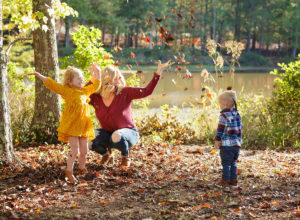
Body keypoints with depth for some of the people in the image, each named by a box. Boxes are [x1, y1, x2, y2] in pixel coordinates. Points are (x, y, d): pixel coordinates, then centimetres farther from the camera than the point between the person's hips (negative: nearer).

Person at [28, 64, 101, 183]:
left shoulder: (85, 90, 12)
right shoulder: (66, 90, -4)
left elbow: (95, 85, 28)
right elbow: (51, 84, -7)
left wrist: (97, 73, 19)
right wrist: (39, 75, -12)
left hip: (83, 126, 6)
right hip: (71, 125, -6)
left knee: (84, 151, 11)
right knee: (74, 150, -10)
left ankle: (82, 169, 32)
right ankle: (69, 172, 3)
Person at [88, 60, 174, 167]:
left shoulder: (125, 92, -13)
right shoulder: (95, 97, -8)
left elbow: (146, 91, -20)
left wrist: (158, 73, -28)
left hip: (128, 132, -3)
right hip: (108, 133, 3)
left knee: (116, 137, -40)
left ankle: (126, 157, -3)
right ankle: (107, 154, 9)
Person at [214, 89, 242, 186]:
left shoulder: (224, 115, -13)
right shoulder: (237, 114, 10)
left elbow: (221, 129, -14)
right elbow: (240, 127, 16)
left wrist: (217, 140, -9)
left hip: (227, 144, -7)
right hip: (237, 144, 7)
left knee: (226, 163, -1)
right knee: (233, 163, 15)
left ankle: (225, 180, 1)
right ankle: (233, 180, 17)